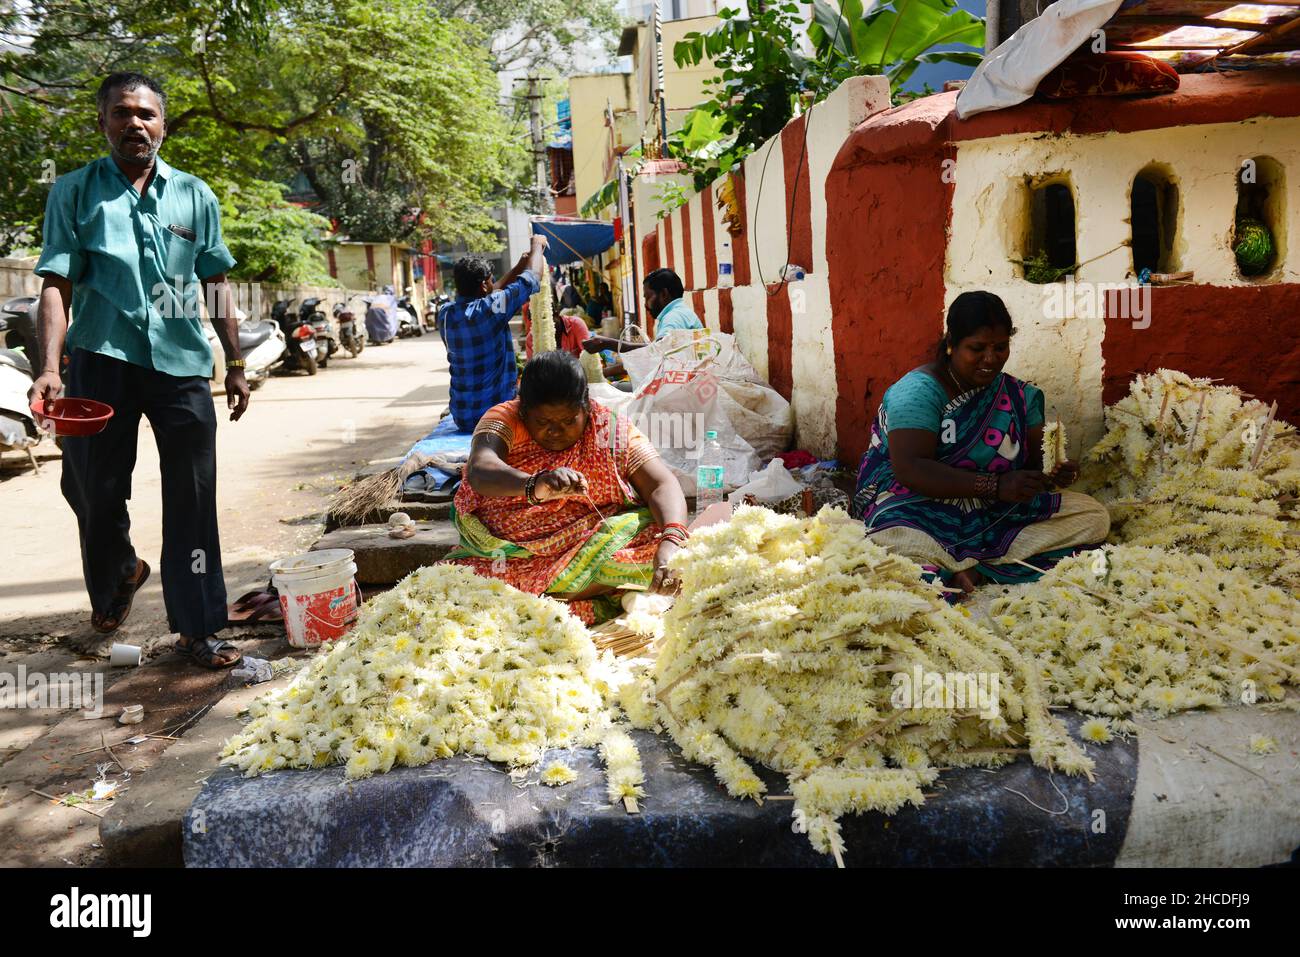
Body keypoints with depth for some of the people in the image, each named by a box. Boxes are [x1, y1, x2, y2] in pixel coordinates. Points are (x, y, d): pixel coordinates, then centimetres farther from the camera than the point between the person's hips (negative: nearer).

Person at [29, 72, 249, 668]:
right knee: (93, 490, 9)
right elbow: (56, 284, -4)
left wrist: (235, 363, 9)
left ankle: (198, 629, 10)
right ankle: (117, 577, 40)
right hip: (102, 359, -1)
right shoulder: (74, 193, 4)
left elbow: (216, 284, 14)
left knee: (192, 501, 1)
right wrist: (50, 366, -17)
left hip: (181, 363, 1)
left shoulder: (194, 195, 10)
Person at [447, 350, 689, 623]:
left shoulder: (612, 431, -3)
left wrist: (671, 541, -34)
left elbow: (663, 485, -13)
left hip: (595, 548, 0)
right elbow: (479, 470, -26)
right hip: (508, 553, 1)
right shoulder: (505, 419, -6)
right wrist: (533, 485, -48)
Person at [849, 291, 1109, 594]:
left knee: (1094, 517, -12)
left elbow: (1035, 460, 11)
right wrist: (995, 485, -26)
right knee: (899, 541, -40)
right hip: (922, 507, -8)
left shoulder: (1017, 395, 11)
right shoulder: (920, 389, -10)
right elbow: (909, 468, -21)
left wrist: (1056, 471, -15)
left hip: (998, 512, 8)